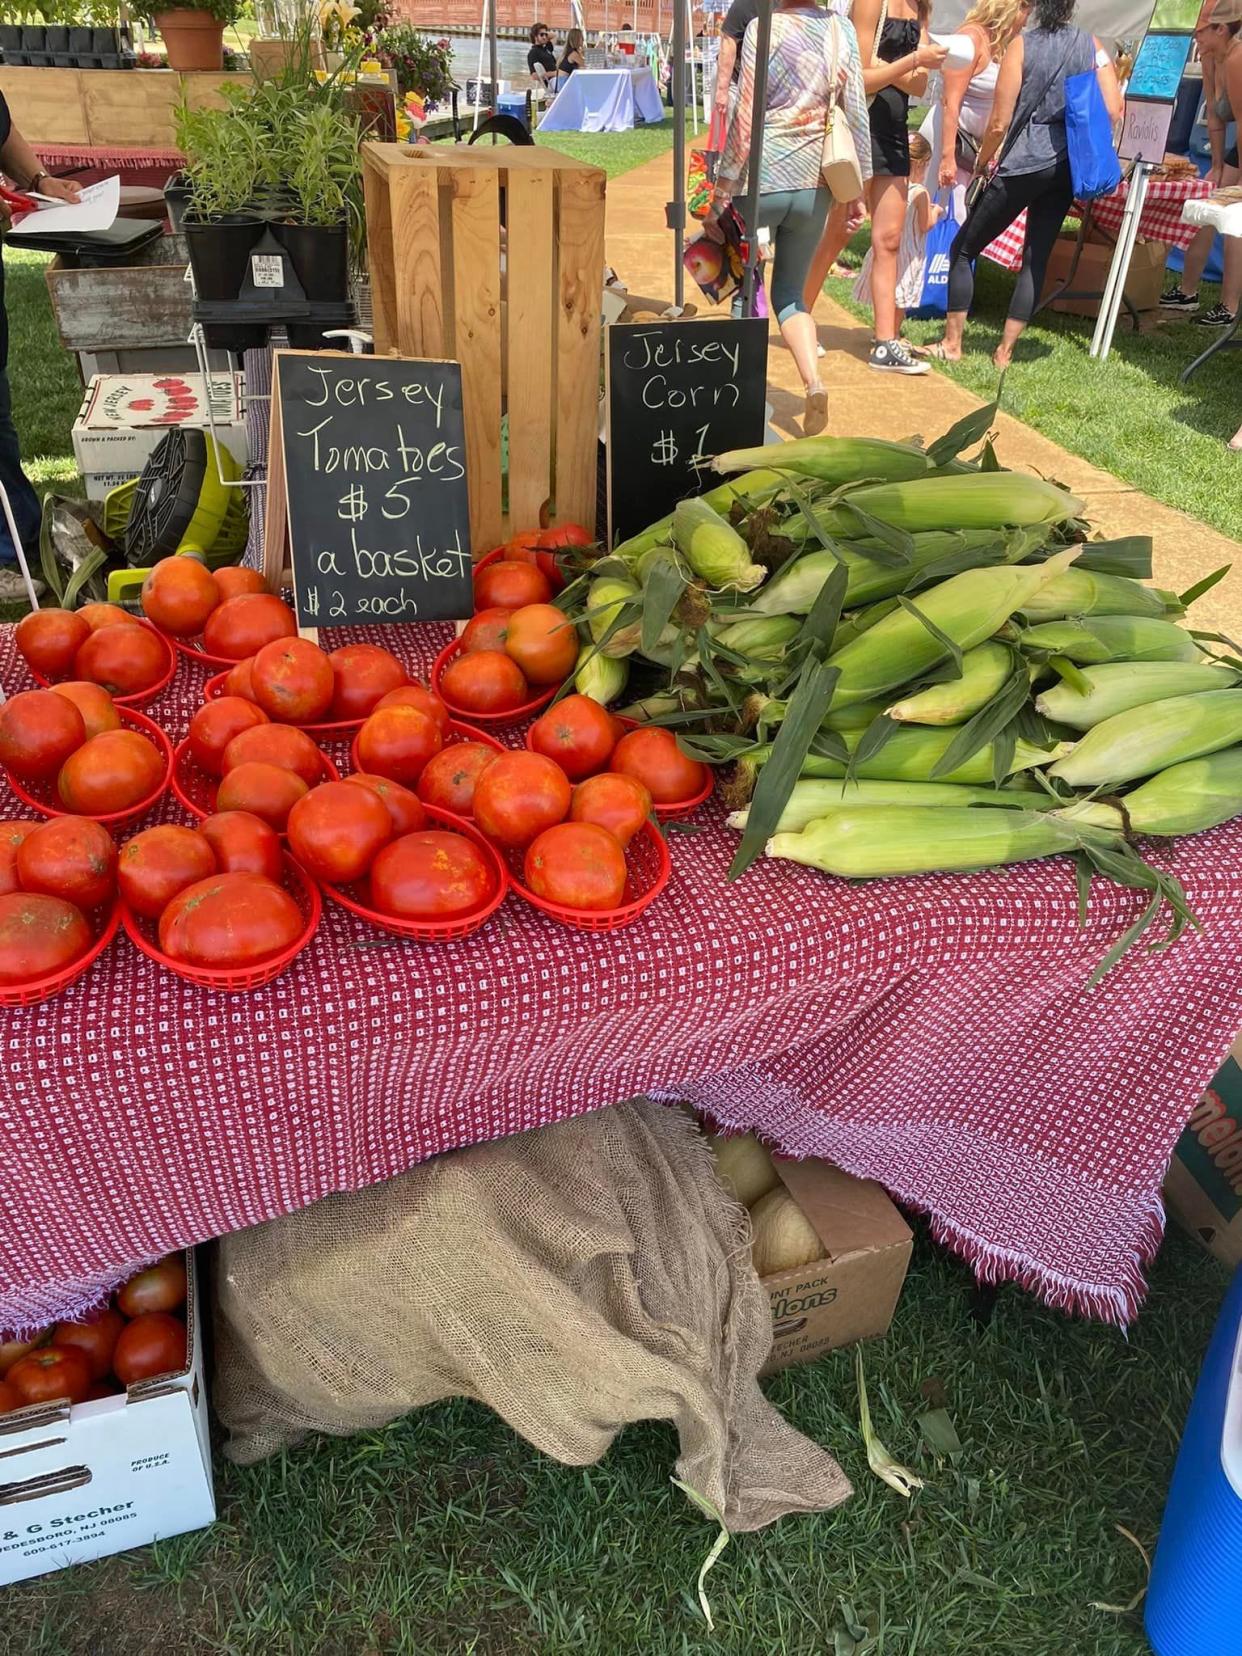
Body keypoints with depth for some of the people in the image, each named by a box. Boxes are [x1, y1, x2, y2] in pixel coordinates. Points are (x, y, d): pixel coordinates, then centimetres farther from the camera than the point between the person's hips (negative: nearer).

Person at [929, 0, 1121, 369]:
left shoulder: (1021, 46, -7)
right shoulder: (1092, 45, 5)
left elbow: (999, 123, -9)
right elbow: (1113, 111, 1)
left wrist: (981, 163, 6)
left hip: (1024, 162, -5)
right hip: (1067, 166, 5)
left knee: (963, 248, 7)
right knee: (1036, 257, 9)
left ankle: (952, 344, 5)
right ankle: (1005, 351, 7)